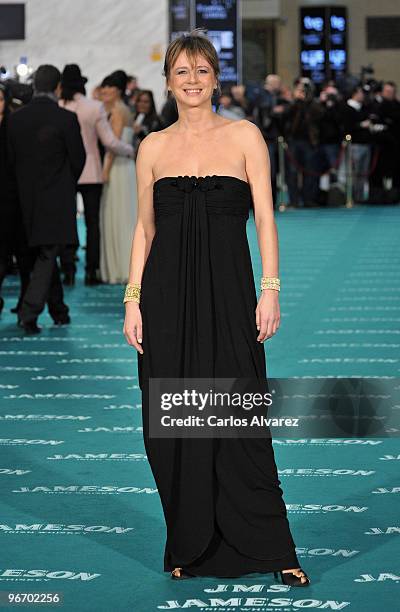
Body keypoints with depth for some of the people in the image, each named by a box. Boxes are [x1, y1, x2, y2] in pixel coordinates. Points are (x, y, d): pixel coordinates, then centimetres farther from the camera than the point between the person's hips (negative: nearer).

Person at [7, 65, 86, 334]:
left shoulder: (16, 118, -1)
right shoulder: (66, 119, -13)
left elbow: (12, 158, 4)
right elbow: (78, 159, -6)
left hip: (28, 198, 5)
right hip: (58, 198, -5)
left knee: (46, 252, 18)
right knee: (47, 255, -1)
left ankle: (59, 311, 27)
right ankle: (30, 311, -14)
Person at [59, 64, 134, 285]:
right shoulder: (95, 108, -8)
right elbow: (110, 142, -7)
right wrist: (130, 150, 11)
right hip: (91, 174, -1)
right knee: (92, 223, 6)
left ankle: (69, 270, 3)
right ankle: (91, 272, 4)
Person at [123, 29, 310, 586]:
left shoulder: (244, 136, 3)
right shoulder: (153, 146, 9)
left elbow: (265, 217, -1)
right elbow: (145, 227, 11)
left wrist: (270, 290, -9)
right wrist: (133, 300, 3)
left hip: (228, 289, -3)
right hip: (168, 294, 3)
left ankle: (273, 550, 6)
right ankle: (191, 546, 17)